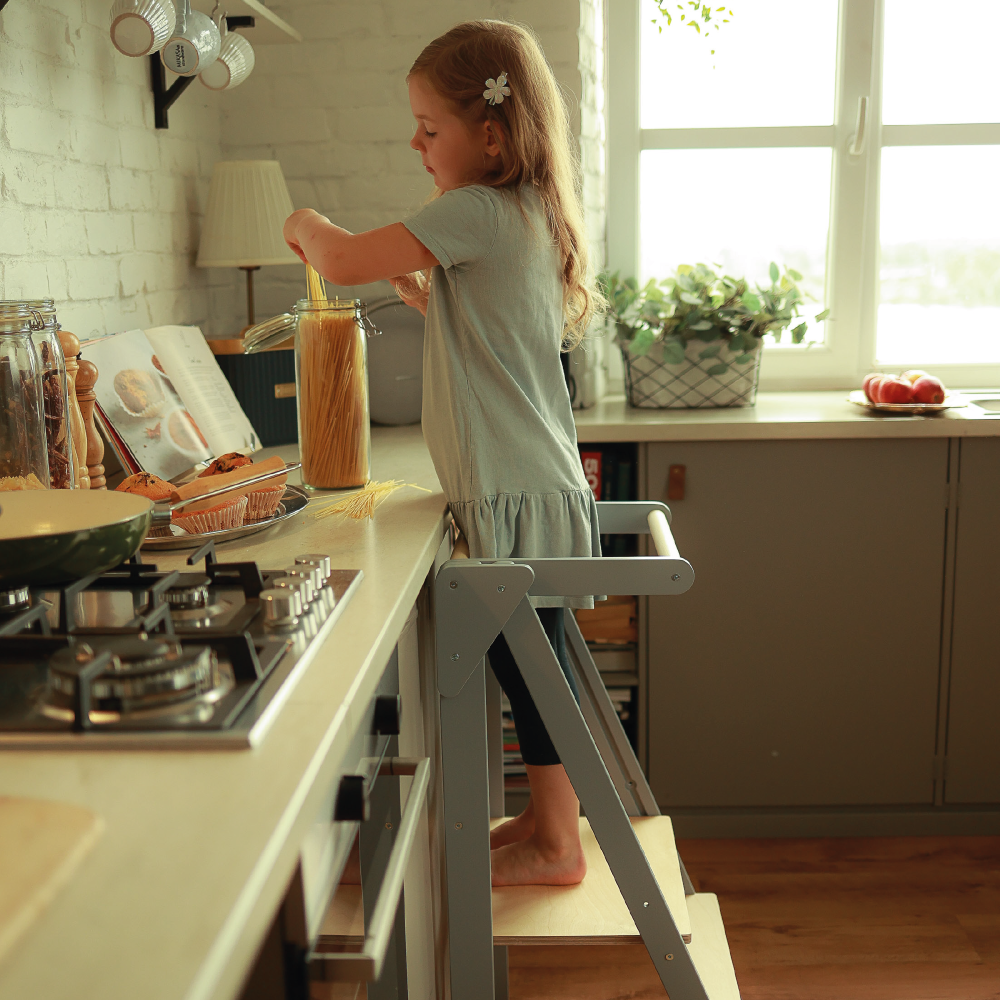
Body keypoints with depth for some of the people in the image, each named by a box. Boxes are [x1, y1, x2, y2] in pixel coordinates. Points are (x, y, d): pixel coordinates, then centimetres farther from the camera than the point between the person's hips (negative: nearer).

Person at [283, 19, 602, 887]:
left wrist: (309, 227, 1)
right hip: (529, 482, 9)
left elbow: (342, 263, -19)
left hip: (516, 491, -9)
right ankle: (548, 815, 31)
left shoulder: (477, 211, -16)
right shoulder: (528, 212, 14)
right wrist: (415, 285, 14)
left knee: (527, 659, 2)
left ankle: (556, 845, 17)